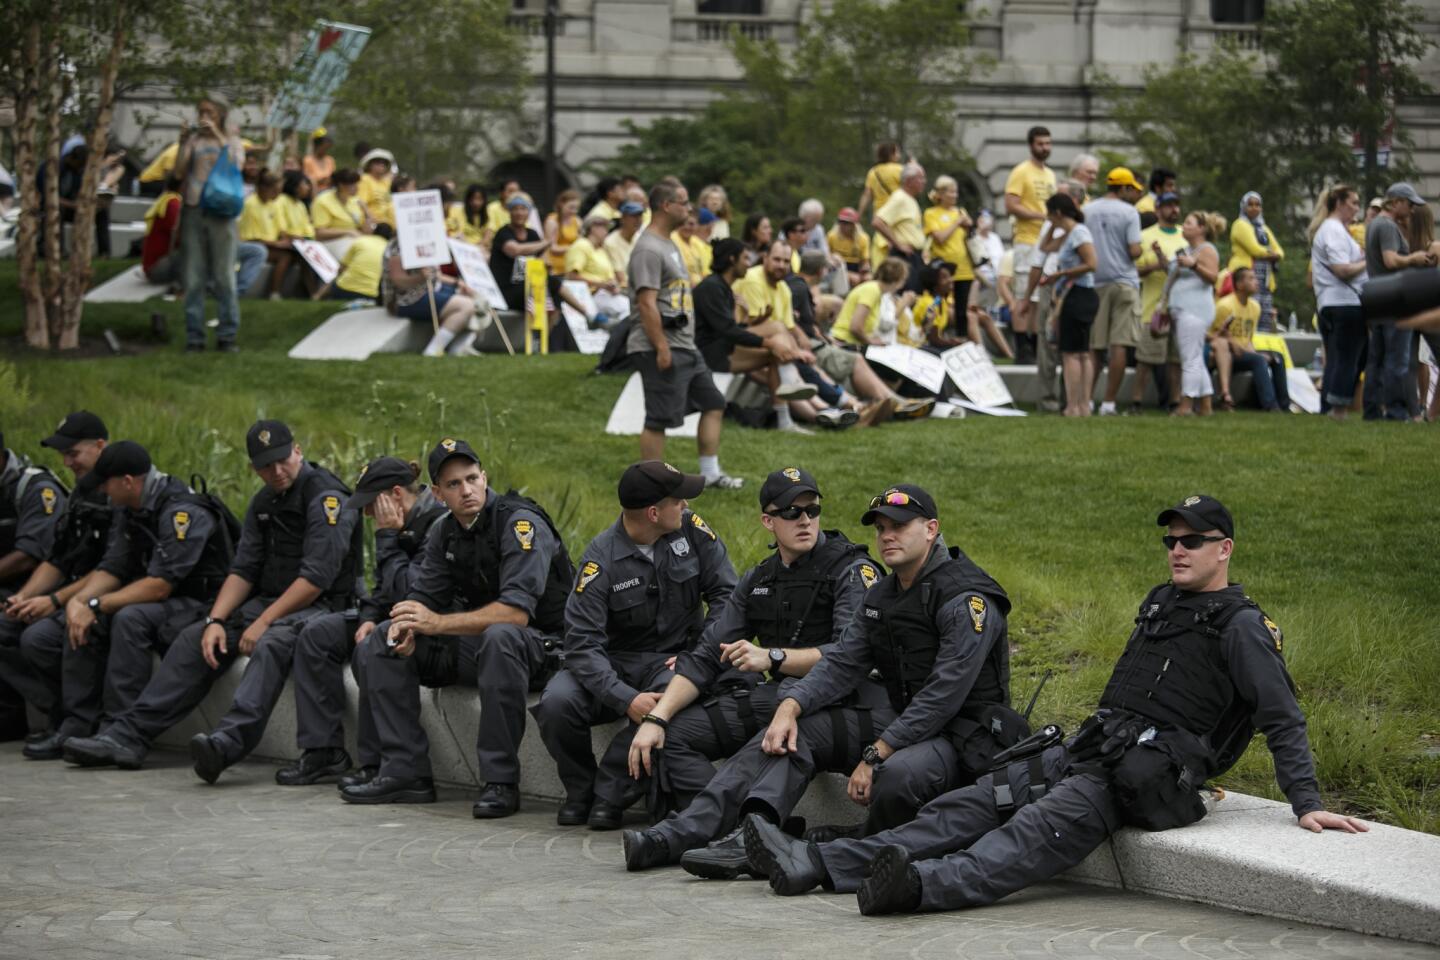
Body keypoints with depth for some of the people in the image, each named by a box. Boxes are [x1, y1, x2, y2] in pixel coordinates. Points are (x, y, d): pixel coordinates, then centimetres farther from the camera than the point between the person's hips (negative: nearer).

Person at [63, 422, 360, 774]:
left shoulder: (325, 496, -13)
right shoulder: (264, 501, 14)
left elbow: (316, 578, -20)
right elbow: (242, 570, 12)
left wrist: (263, 621, -19)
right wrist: (215, 621, -5)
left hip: (320, 606, -9)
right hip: (268, 602, 9)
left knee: (272, 644, -39)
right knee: (194, 639, -4)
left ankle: (229, 741, -58)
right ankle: (128, 734, -9)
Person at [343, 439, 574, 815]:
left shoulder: (520, 523, -19)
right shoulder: (444, 532, 6)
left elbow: (516, 612, -29)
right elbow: (423, 595, 6)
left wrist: (438, 623, -33)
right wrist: (407, 626, -20)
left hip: (539, 646, -8)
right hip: (474, 644, 8)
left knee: (499, 637, -41)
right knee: (382, 640, -1)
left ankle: (500, 782, -34)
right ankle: (405, 772, -7)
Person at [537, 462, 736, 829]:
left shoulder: (692, 531, -4)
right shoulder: (601, 558, -14)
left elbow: (725, 592, 0)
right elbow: (582, 643, -20)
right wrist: (626, 700, -33)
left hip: (672, 660, 1)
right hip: (616, 661, -1)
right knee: (556, 703, -29)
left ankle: (611, 793, -19)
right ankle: (581, 789, 1)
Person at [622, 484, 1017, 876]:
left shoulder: (968, 599, -16)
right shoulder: (881, 596, 13)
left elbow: (944, 694, -23)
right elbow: (841, 663, 7)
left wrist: (876, 756, -24)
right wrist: (789, 707, -13)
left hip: (965, 734, -8)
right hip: (899, 720, 8)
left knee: (897, 776, -42)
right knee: (796, 731, -5)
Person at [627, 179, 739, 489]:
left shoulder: (668, 245, 17)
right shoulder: (648, 249, -16)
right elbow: (647, 303, -22)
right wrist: (661, 348, -24)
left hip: (685, 347, 11)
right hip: (662, 349, -11)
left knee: (713, 404, 14)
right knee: (659, 419, -6)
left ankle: (711, 474, 20)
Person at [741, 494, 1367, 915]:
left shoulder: (1243, 627, -2)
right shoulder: (1160, 604, 23)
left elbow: (1284, 719, -7)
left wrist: (1307, 803, -15)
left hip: (1151, 775, -8)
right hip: (1092, 747, 8)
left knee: (1044, 826, -34)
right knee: (971, 805, -8)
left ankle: (927, 885, -61)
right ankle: (819, 865, -21)